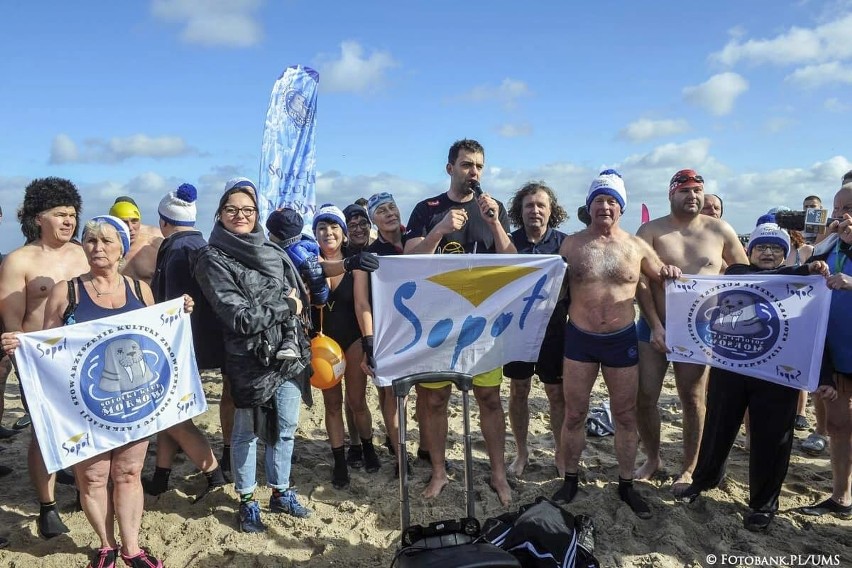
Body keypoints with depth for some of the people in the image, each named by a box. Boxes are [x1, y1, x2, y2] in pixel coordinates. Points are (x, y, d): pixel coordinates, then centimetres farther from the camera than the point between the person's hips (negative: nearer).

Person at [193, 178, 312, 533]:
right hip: (250, 359, -5)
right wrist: (286, 308, -9)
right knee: (247, 432, 8)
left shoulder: (271, 250, 9)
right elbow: (239, 317, -16)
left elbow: (298, 296, 17)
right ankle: (247, 502, 27)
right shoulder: (212, 259, -8)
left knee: (285, 429, 14)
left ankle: (280, 493, 32)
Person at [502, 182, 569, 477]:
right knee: (518, 392, 11)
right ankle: (521, 452, 27)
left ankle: (561, 454, 24)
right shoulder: (509, 242, -1)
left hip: (553, 328, -1)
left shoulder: (564, 243, -3)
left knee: (557, 393, 7)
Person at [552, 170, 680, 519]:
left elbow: (661, 280, 13)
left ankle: (626, 484, 28)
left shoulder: (637, 247, 1)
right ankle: (570, 479, 27)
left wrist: (672, 274, -9)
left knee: (625, 415, 11)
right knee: (574, 414, 9)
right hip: (579, 339, -1)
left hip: (622, 339, 1)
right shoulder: (570, 245, -1)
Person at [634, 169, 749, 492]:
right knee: (645, 397, 3)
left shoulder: (720, 231, 3)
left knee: (693, 400, 8)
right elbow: (639, 282, -9)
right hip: (654, 326, 0)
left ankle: (689, 469, 23)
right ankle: (652, 459, 25)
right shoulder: (651, 231, -3)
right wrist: (655, 326, -16)